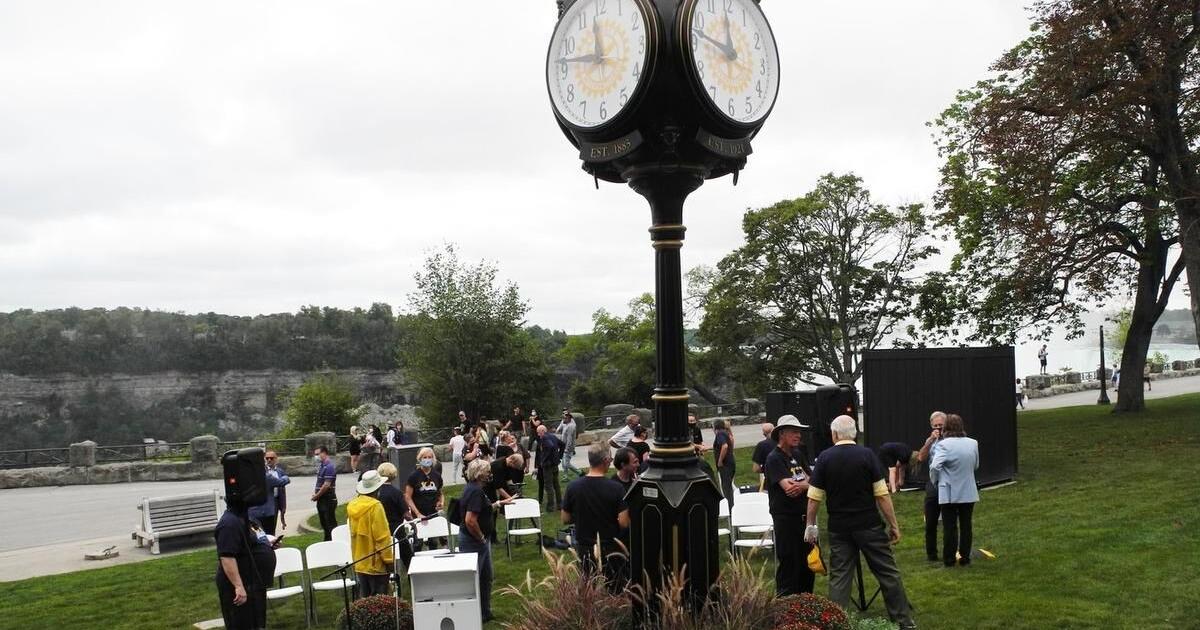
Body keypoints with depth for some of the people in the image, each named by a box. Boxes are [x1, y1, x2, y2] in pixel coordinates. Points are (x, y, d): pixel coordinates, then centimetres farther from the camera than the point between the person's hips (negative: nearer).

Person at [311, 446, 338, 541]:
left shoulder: (329, 466, -18)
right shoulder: (322, 465, 12)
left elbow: (326, 485, -21)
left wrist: (317, 496, -12)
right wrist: (315, 493, 3)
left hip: (328, 500, -10)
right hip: (322, 500, 10)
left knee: (330, 524, -3)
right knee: (324, 523, 17)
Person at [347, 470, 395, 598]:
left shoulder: (352, 505, 4)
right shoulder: (375, 506, -19)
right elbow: (382, 537, -18)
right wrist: (388, 559, -11)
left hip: (359, 562, 7)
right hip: (376, 563, -7)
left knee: (364, 598, 14)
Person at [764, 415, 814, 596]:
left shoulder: (798, 454, 12)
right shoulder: (774, 458, -12)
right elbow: (787, 487, -23)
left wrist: (799, 484, -17)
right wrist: (806, 482, -7)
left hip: (804, 515, 8)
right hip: (786, 518, -8)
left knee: (808, 561, 15)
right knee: (788, 562, -2)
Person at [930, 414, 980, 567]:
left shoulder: (943, 445, -16)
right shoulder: (973, 443, -1)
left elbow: (935, 466, -22)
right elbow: (976, 466, 11)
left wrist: (935, 480, -4)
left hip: (949, 494, -3)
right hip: (969, 492, 3)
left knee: (950, 527, 5)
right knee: (966, 525, 13)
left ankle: (949, 559, 11)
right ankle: (964, 557, 17)